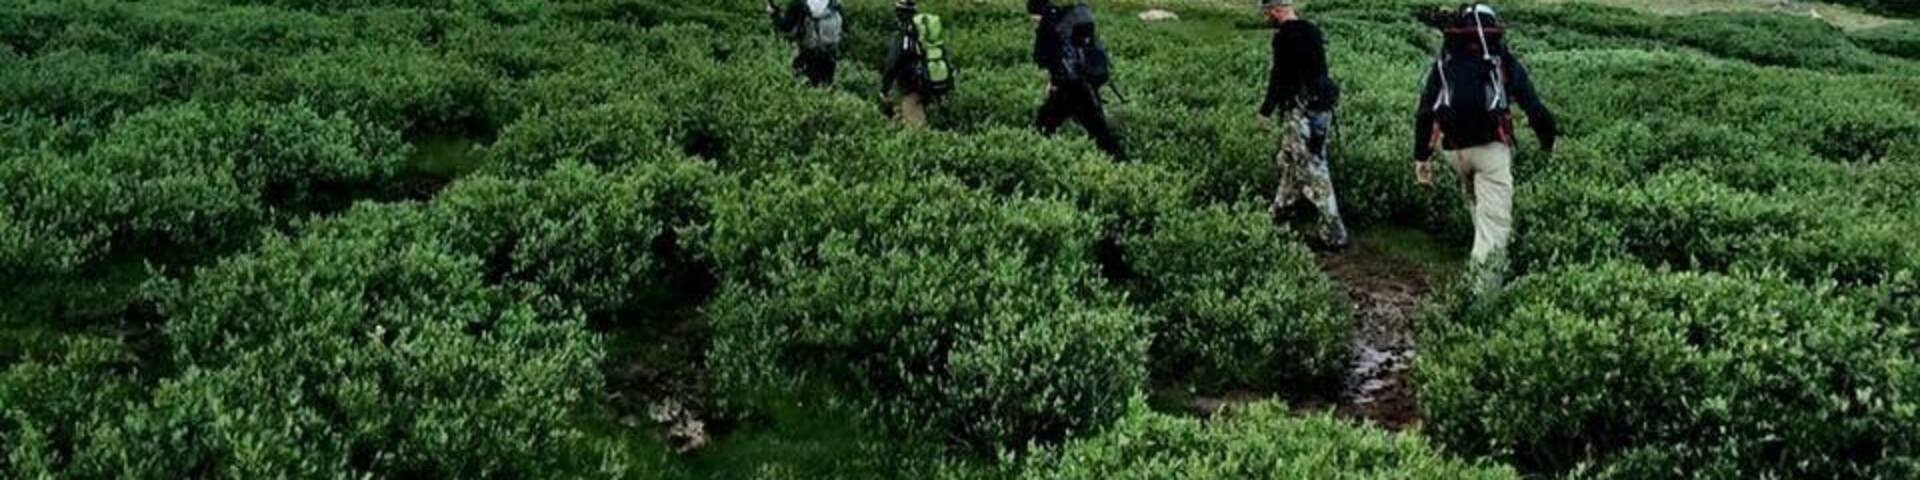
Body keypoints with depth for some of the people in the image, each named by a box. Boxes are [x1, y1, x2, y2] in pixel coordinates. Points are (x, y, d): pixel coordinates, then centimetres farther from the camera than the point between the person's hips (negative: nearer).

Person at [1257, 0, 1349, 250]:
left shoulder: (1285, 36, -15)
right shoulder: (1312, 31, 10)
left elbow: (1278, 77, -16)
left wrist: (1266, 110, -6)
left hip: (1301, 112, -9)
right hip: (1321, 107, 9)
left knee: (1312, 171, -5)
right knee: (1289, 160, 23)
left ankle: (1332, 233, -5)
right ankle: (1280, 211, 37)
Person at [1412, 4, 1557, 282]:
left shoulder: (1444, 63, 13)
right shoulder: (1504, 63, 5)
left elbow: (1425, 112, 8)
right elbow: (1533, 106, 2)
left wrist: (1421, 156, 11)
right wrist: (1548, 141, 15)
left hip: (1453, 149, 4)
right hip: (1491, 146, -4)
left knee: (1477, 202, 27)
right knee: (1495, 217, -5)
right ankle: (1486, 284, -16)